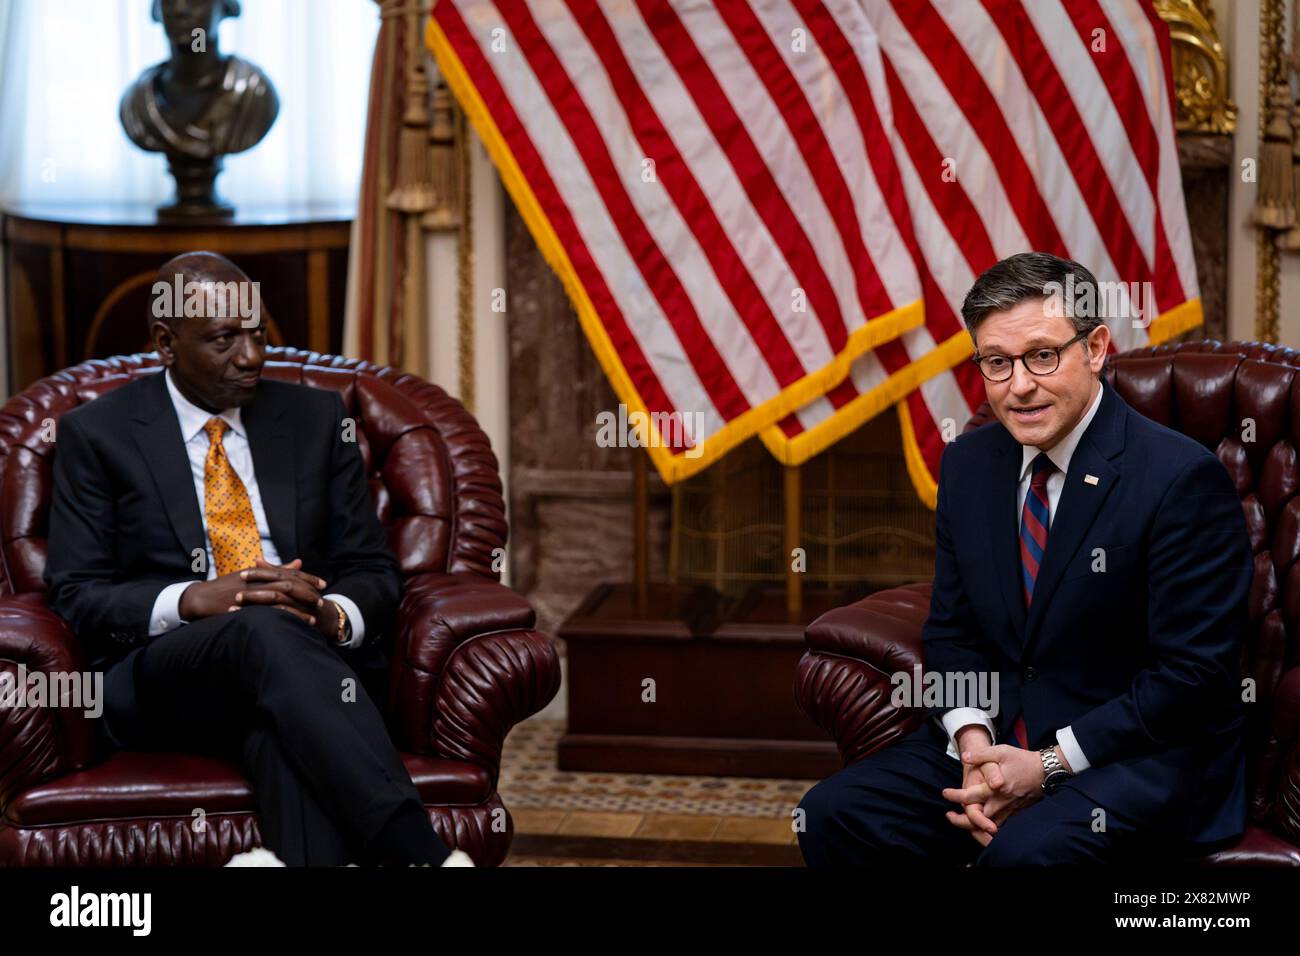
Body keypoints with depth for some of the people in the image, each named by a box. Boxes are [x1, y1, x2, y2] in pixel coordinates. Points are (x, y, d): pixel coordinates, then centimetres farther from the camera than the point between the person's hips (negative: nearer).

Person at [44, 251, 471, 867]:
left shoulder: (316, 417, 15)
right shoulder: (96, 434, 7)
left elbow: (373, 572, 13)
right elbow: (74, 596, 1)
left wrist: (334, 615, -13)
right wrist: (191, 600, -18)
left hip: (307, 656, 2)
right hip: (158, 685, -2)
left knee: (287, 732, -38)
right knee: (266, 631, -38)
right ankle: (424, 856, -50)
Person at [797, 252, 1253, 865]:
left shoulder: (1183, 479, -15)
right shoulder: (969, 463, 6)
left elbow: (1193, 675, -15)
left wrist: (1048, 766, -18)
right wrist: (974, 743, -7)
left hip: (1145, 756, -6)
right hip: (999, 737, 6)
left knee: (1028, 849, -34)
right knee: (833, 815, -12)